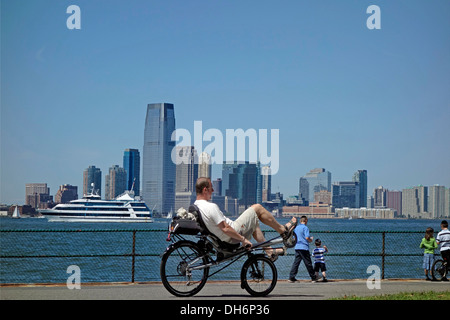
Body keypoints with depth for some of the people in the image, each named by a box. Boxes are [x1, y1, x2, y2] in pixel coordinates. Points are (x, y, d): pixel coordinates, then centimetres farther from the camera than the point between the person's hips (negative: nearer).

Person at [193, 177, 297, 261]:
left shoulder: (196, 206, 2)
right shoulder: (211, 207, -29)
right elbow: (225, 229, -30)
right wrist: (243, 239, -20)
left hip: (224, 238, 10)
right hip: (233, 236, -10)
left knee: (254, 221, 30)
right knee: (257, 208, 1)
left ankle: (269, 251, 32)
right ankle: (283, 230, 16)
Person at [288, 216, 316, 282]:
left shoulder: (296, 228, 15)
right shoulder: (305, 228, -8)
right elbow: (307, 237, -17)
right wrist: (311, 240, 2)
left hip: (297, 247, 6)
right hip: (304, 247, -6)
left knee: (296, 262, 2)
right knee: (308, 263, 1)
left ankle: (291, 277, -5)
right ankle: (313, 277, 10)